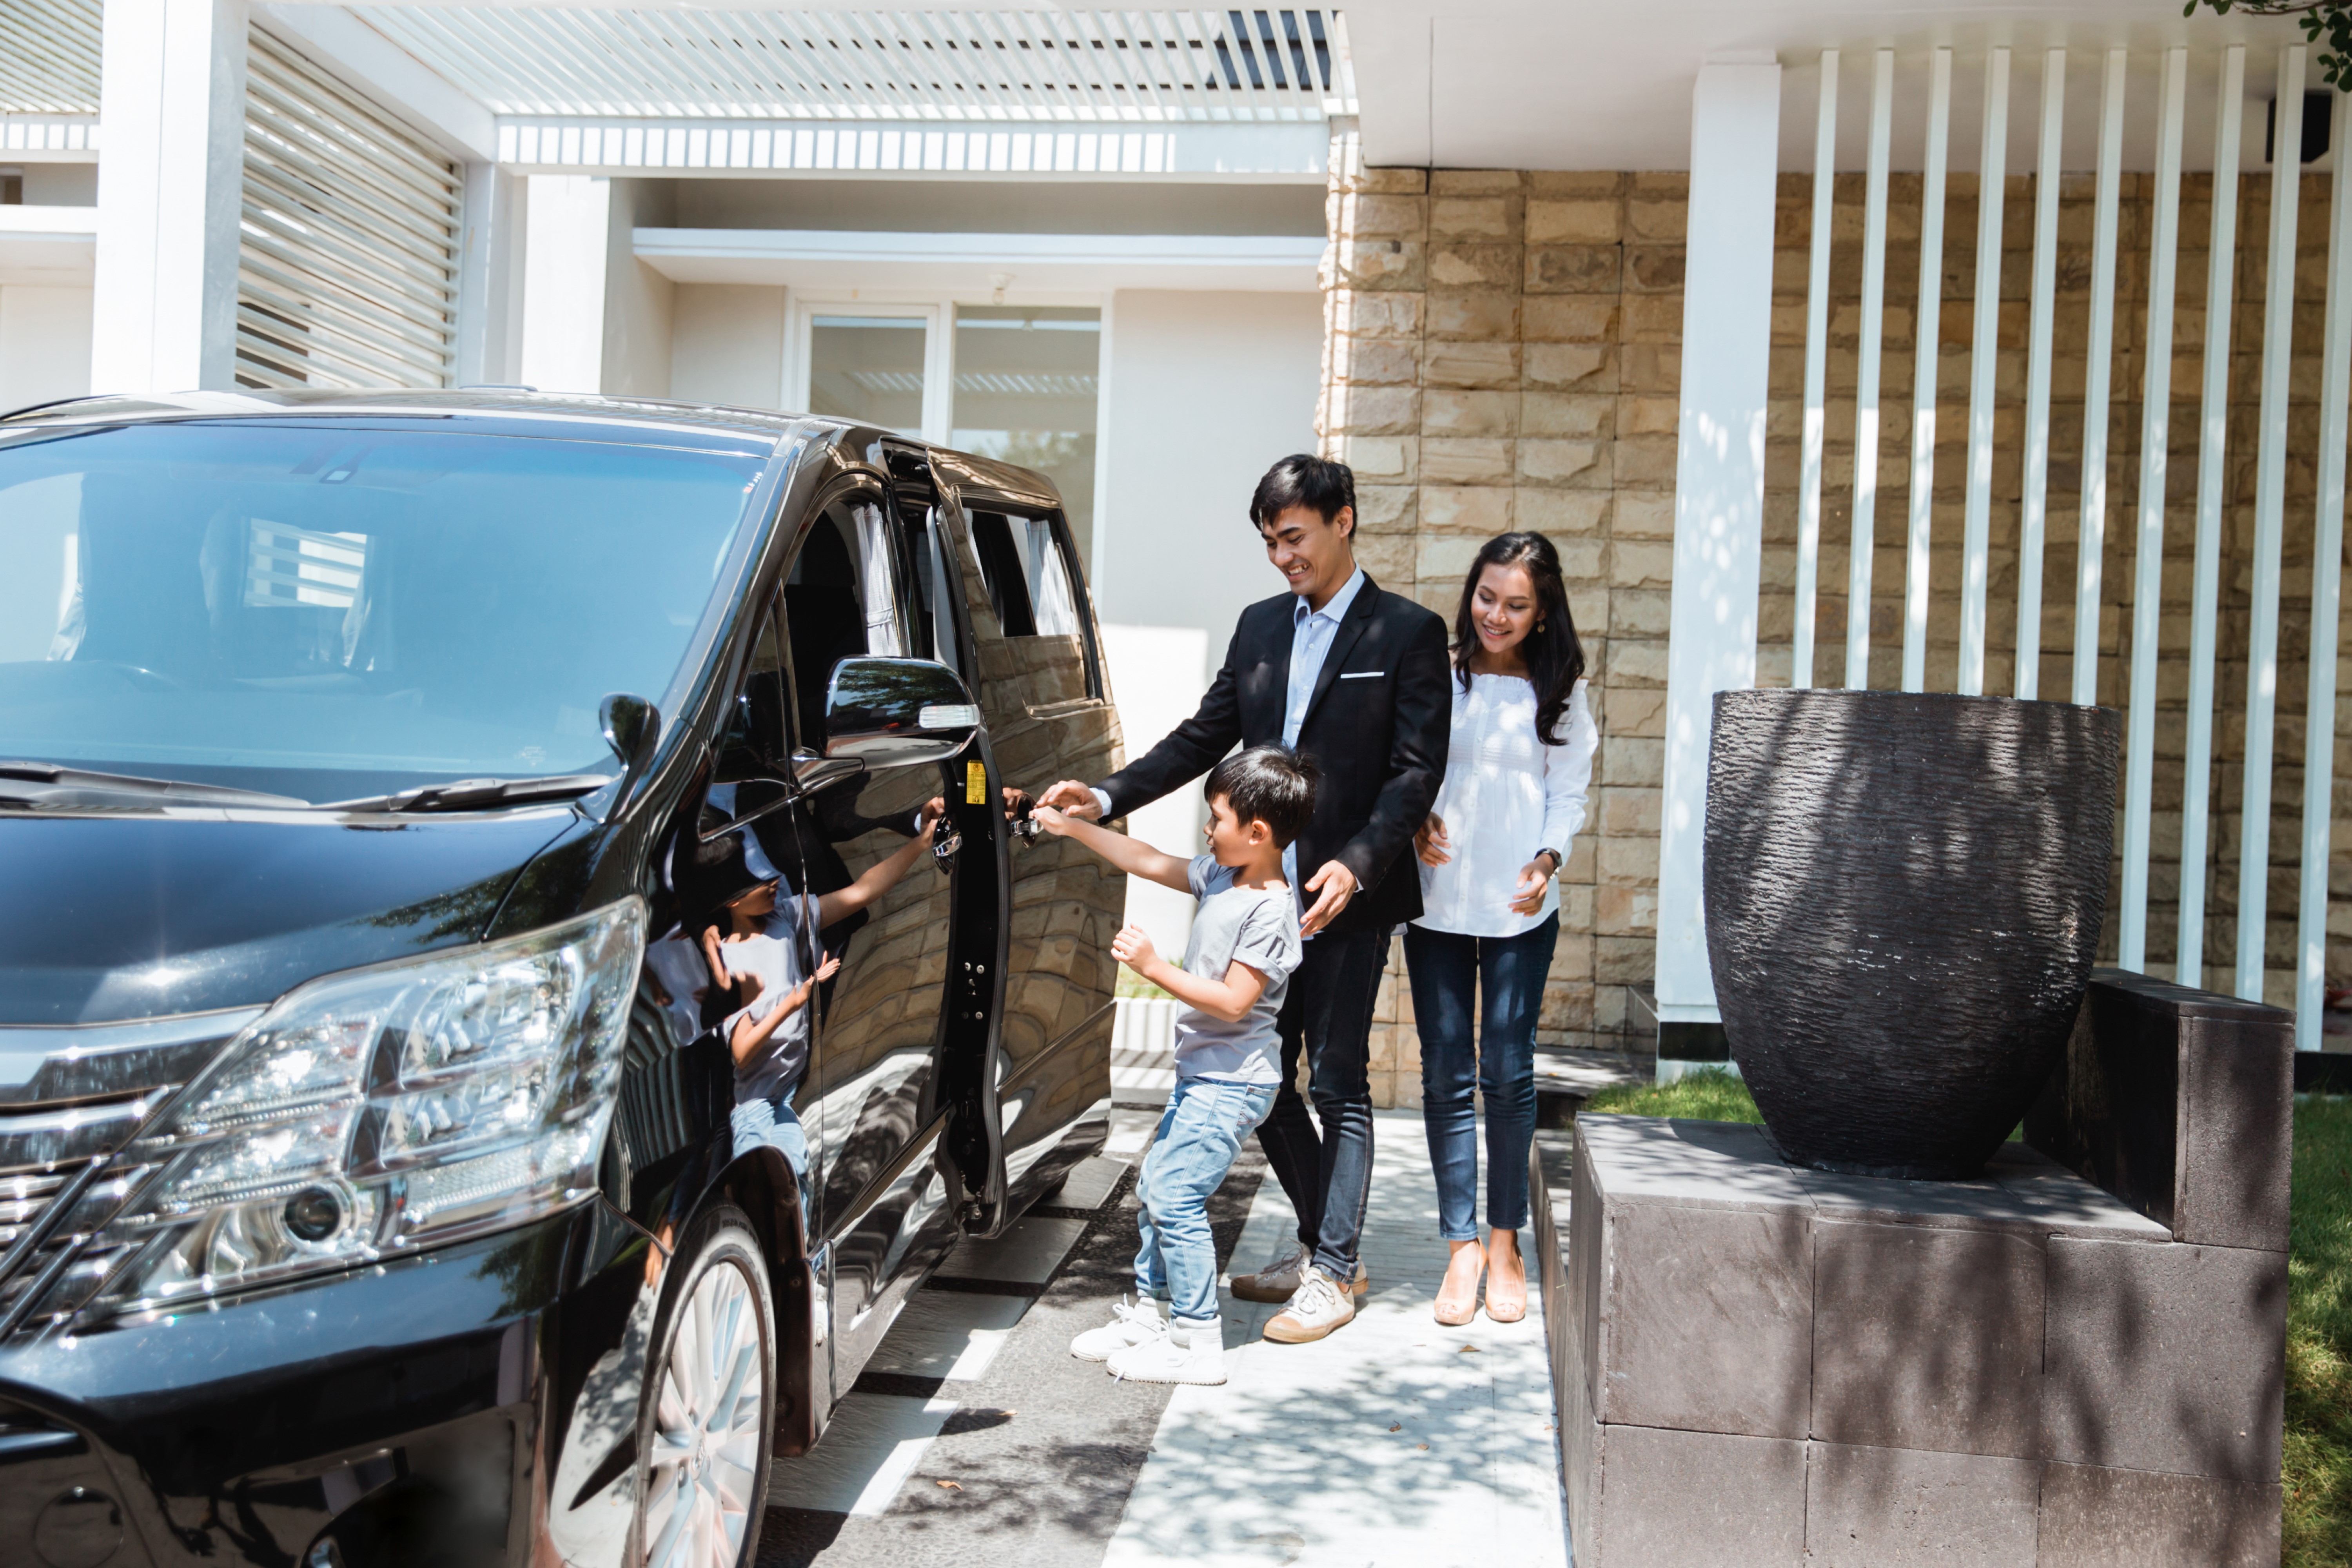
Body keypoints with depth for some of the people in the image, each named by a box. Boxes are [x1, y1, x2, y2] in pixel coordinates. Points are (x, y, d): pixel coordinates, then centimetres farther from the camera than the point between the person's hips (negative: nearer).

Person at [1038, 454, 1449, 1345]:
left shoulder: (1407, 634, -5)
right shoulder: (1259, 627, 13)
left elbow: (1417, 771, -10)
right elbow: (1205, 737, 15)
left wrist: (1355, 865, -22)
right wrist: (1108, 797, 4)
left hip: (1348, 899, -6)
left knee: (1337, 1084, 0)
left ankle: (1333, 1272, 11)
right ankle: (1321, 1243, 27)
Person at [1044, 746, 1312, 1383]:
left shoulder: (1270, 912, -22)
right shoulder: (1219, 875, 6)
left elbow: (1233, 1001, -26)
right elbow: (1149, 862, 17)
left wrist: (1155, 967, -28)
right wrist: (1071, 826, 17)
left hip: (1231, 1084, -10)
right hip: (1201, 1073, 10)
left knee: (1175, 1196, -11)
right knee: (1153, 1187, 15)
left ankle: (1197, 1342, -3)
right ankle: (1147, 1312, 26)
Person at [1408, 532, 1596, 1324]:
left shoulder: (1559, 693, 4)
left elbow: (1570, 792, 4)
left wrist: (1548, 858, -13)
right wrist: (1415, 820, -11)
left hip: (1520, 909, 0)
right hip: (1437, 902, 0)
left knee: (1508, 1071, 1)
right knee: (1446, 1073, 2)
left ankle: (1505, 1241, 15)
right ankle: (1461, 1243, 11)